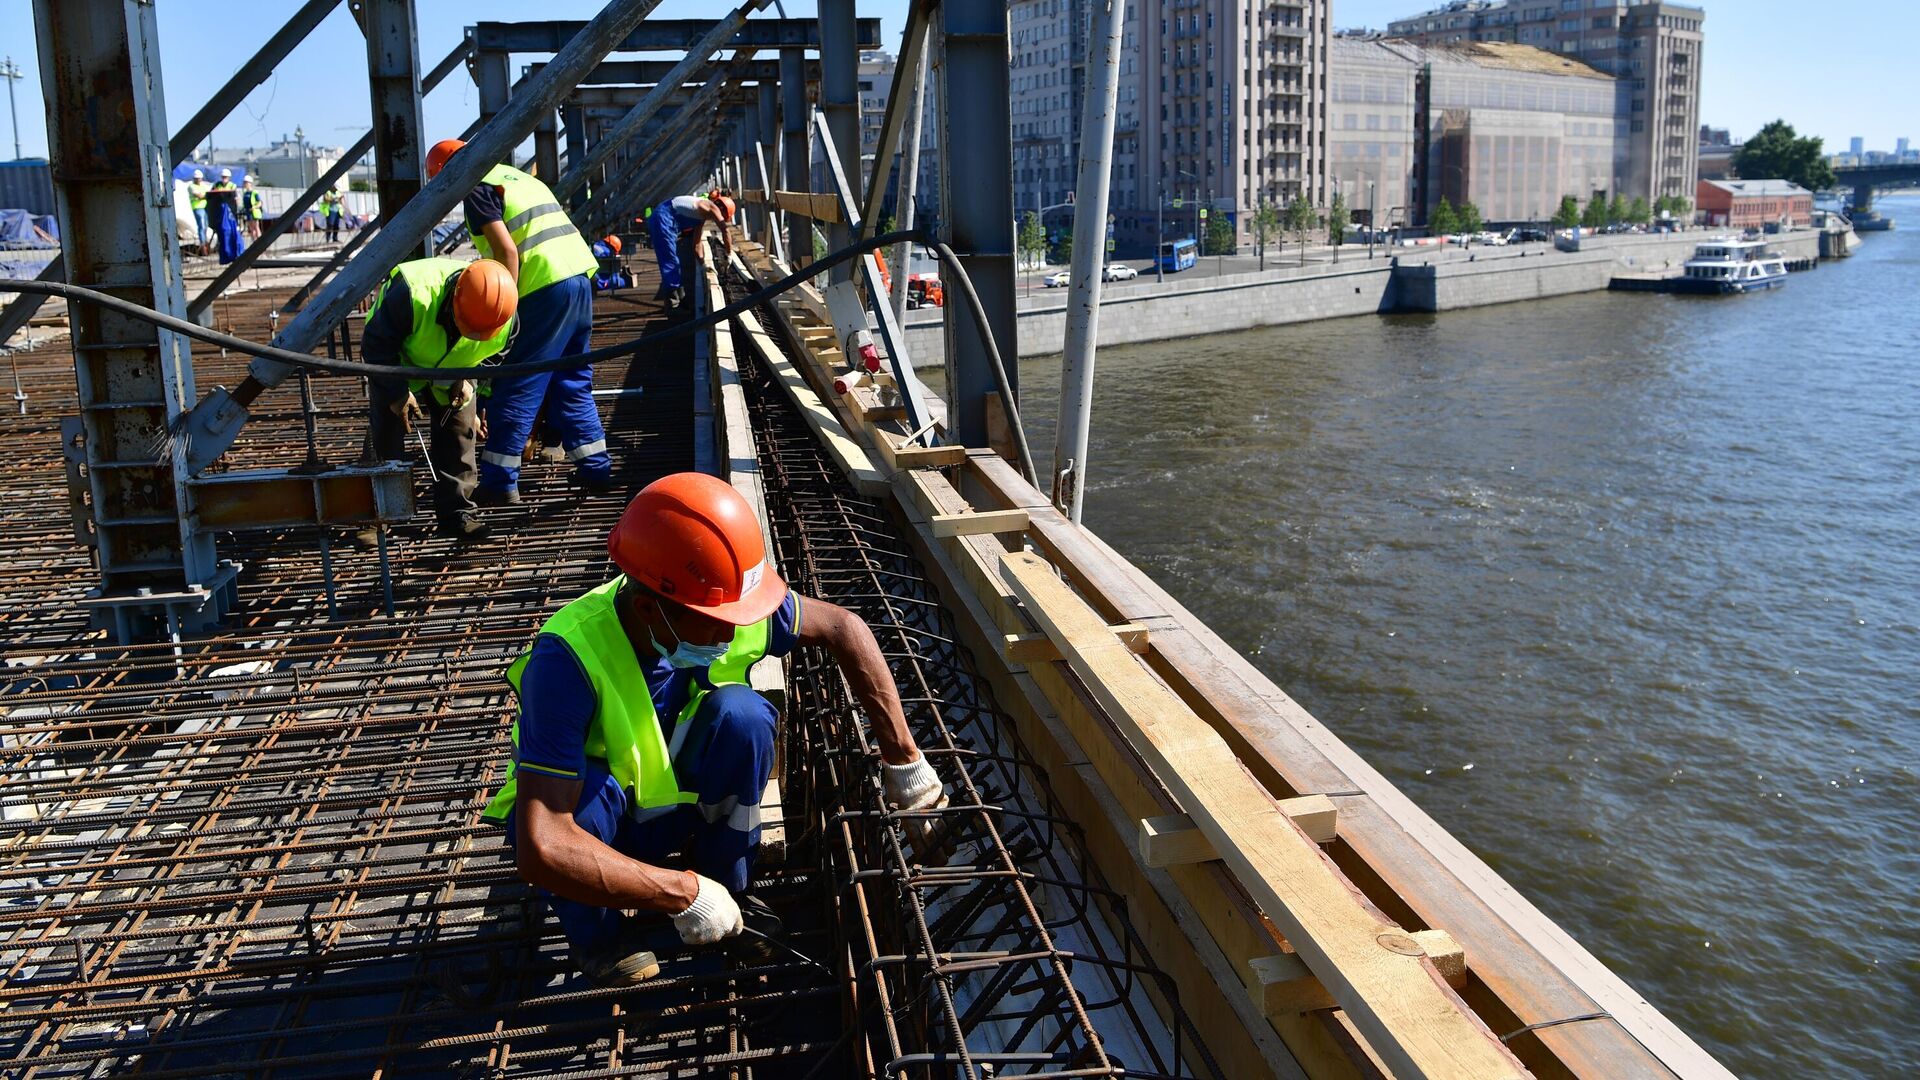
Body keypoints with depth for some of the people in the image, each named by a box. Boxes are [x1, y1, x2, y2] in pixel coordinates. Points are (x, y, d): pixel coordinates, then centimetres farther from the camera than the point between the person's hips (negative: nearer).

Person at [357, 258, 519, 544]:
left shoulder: (505, 319, -28)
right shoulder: (412, 294, -42)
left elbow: (490, 357, -4)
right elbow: (377, 344, -28)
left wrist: (466, 381, -20)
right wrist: (397, 392, -29)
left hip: (452, 367, 3)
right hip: (398, 362, -3)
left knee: (459, 429, -5)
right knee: (385, 430, -7)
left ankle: (456, 512, 5)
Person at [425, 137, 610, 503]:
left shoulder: (477, 189, -3)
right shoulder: (516, 175, 25)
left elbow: (507, 251, -13)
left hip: (545, 287, -8)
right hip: (580, 277, 9)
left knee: (515, 388, -2)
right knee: (573, 382, 16)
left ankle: (499, 484, 2)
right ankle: (596, 470, 17)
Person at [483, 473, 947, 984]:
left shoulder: (720, 605, -23)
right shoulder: (569, 658, -37)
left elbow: (842, 627, -8)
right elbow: (540, 848, -42)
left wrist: (903, 757, -10)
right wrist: (683, 894, -37)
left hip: (676, 800, 3)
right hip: (597, 824, -3)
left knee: (742, 715, -26)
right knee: (586, 796, -38)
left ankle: (728, 887, -4)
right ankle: (597, 935, -6)